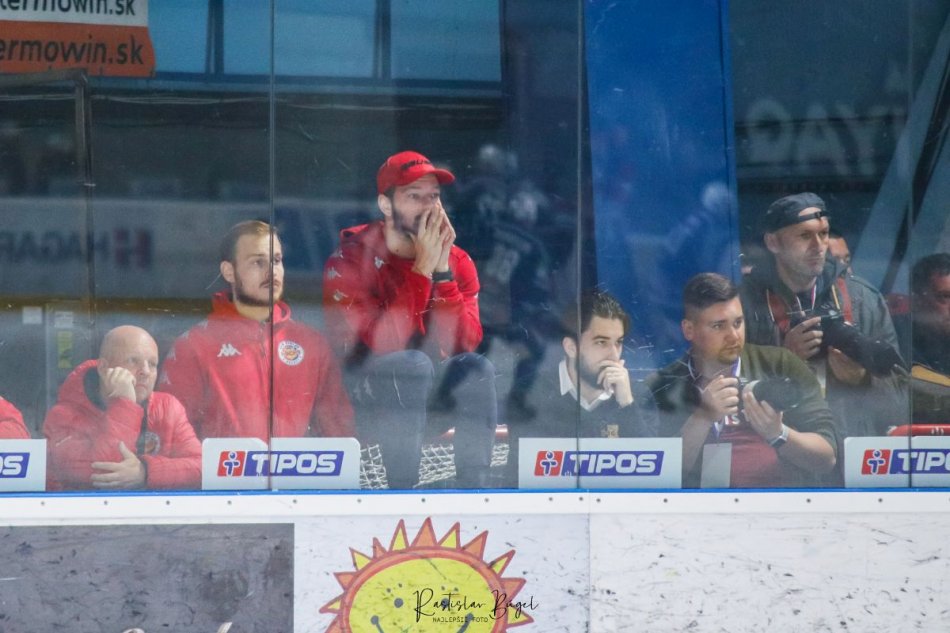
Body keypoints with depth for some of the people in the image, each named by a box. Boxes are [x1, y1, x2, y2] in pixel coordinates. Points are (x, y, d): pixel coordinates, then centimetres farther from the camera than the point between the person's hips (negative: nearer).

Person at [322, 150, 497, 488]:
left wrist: (443, 271, -22)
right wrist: (422, 270, -27)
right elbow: (382, 344, -27)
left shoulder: (457, 262, -1)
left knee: (477, 368, -23)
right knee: (414, 364, -32)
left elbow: (460, 345, -15)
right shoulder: (349, 260, -14)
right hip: (362, 401, -4)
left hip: (428, 392, 5)